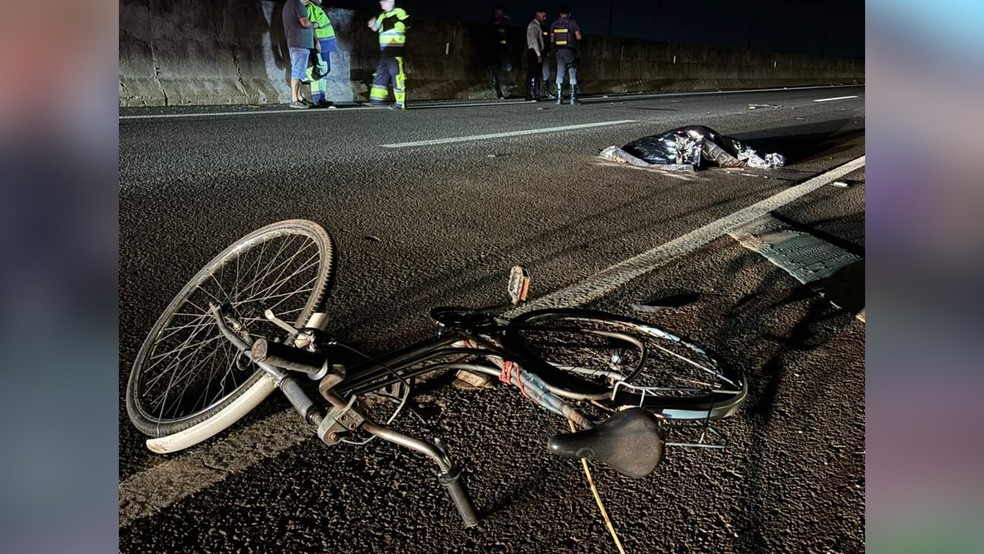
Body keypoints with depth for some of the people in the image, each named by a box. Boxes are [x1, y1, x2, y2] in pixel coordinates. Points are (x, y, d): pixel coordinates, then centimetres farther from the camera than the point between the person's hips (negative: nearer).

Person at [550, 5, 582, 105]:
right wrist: (572, 37, 11)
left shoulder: (554, 24, 6)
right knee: (573, 75, 2)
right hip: (570, 52, -3)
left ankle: (559, 98, 2)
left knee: (560, 75, 7)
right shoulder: (572, 22, -3)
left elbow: (552, 40, 6)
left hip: (559, 51, 3)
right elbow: (579, 37, -8)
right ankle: (573, 98, -2)